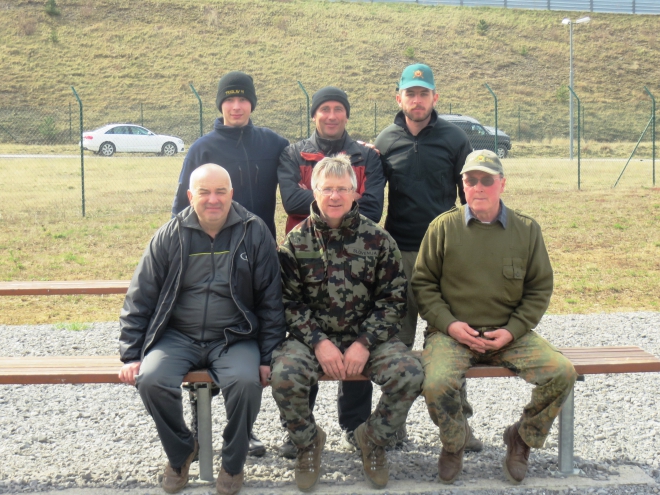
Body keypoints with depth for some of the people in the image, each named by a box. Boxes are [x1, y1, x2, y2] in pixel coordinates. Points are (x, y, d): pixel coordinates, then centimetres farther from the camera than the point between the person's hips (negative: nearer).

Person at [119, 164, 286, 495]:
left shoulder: (254, 232, -1)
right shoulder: (170, 236, 1)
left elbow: (271, 299, 2)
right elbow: (139, 298, 6)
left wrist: (268, 357, -4)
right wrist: (131, 355, -1)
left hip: (234, 338, -1)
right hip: (178, 336, 2)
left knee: (246, 381, -31)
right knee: (151, 380, -26)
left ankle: (233, 462, -3)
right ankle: (180, 453, 4)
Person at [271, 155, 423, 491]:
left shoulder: (377, 239, 1)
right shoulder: (296, 241, 2)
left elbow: (393, 299, -1)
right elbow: (289, 301, -3)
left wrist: (364, 343, -13)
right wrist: (318, 343, -16)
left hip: (367, 337, 1)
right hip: (311, 336, 0)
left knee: (410, 374, -25)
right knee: (284, 374, -30)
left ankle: (373, 438, 6)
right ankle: (307, 443, 2)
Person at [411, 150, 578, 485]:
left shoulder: (527, 230, 5)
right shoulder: (443, 227, 1)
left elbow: (540, 289, 9)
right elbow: (423, 283, 5)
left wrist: (513, 330, -6)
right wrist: (448, 324, -10)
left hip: (509, 334, 2)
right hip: (453, 332, -2)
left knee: (562, 374, -19)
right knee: (436, 384, -31)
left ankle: (522, 437, 9)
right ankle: (453, 444, 4)